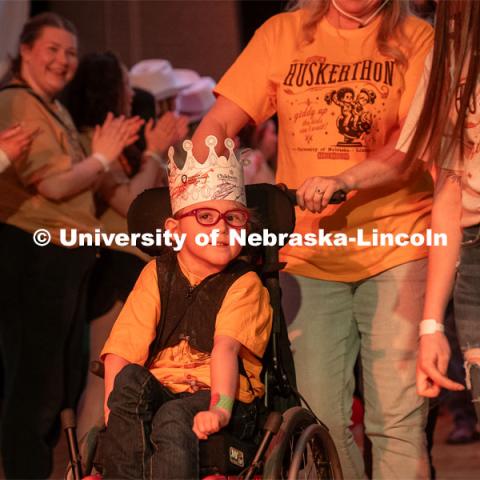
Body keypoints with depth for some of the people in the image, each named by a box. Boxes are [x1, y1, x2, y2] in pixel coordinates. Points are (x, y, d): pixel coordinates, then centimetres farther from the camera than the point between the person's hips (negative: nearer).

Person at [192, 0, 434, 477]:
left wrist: (343, 179, -26)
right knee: (319, 419, -1)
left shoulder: (415, 40, 2)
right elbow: (217, 124, 7)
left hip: (396, 248, -2)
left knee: (397, 419, -8)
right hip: (309, 255, 2)